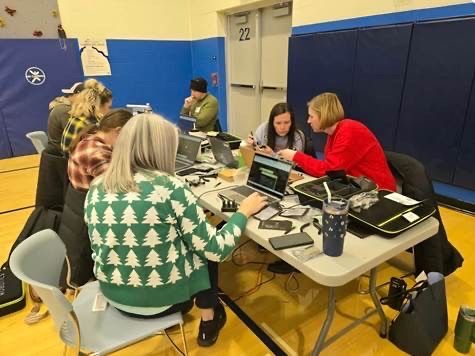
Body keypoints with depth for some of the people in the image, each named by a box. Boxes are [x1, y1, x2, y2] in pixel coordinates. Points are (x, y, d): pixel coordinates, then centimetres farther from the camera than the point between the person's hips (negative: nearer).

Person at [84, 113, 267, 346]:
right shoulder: (169, 188, -21)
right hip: (159, 299, -5)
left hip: (112, 295, 6)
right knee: (204, 248, 19)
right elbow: (215, 250, -16)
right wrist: (244, 212, -1)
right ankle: (209, 320, 31)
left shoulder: (97, 187, -4)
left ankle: (186, 307, 40)